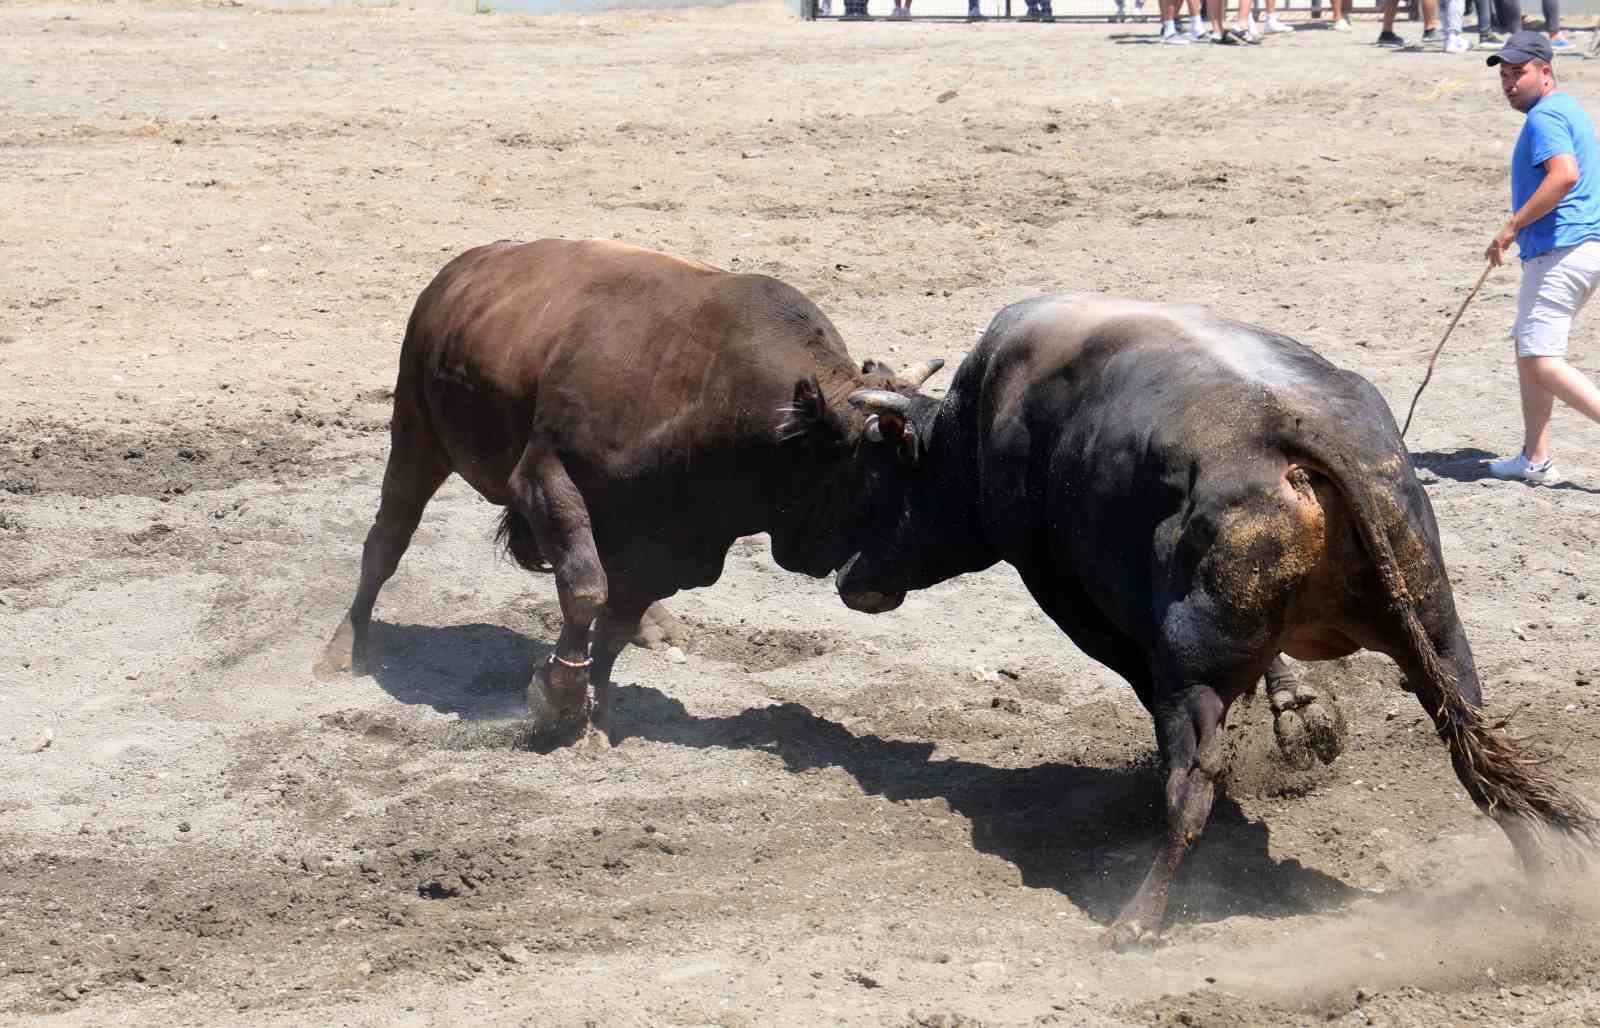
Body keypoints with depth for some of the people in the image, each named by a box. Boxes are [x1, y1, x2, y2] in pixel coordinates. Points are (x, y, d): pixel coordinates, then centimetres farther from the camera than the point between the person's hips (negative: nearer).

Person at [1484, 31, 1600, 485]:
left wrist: (1512, 227, -23)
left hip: (1560, 252, -11)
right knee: (1528, 351, 16)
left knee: (1541, 362, -12)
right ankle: (1535, 461, 19)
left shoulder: (1544, 116, -12)